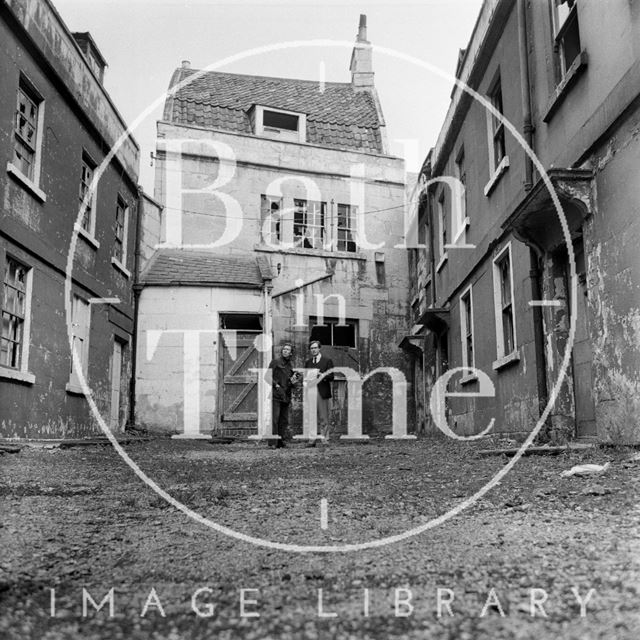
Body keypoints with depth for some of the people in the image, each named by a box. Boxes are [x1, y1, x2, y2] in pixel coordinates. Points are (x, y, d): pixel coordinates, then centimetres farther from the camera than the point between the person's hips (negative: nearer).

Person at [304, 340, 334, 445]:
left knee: (324, 418, -3)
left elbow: (331, 377, -1)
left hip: (323, 393, -4)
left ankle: (325, 440, 0)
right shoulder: (307, 362, 18)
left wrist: (321, 375, -17)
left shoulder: (327, 361, 5)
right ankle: (312, 440, 6)